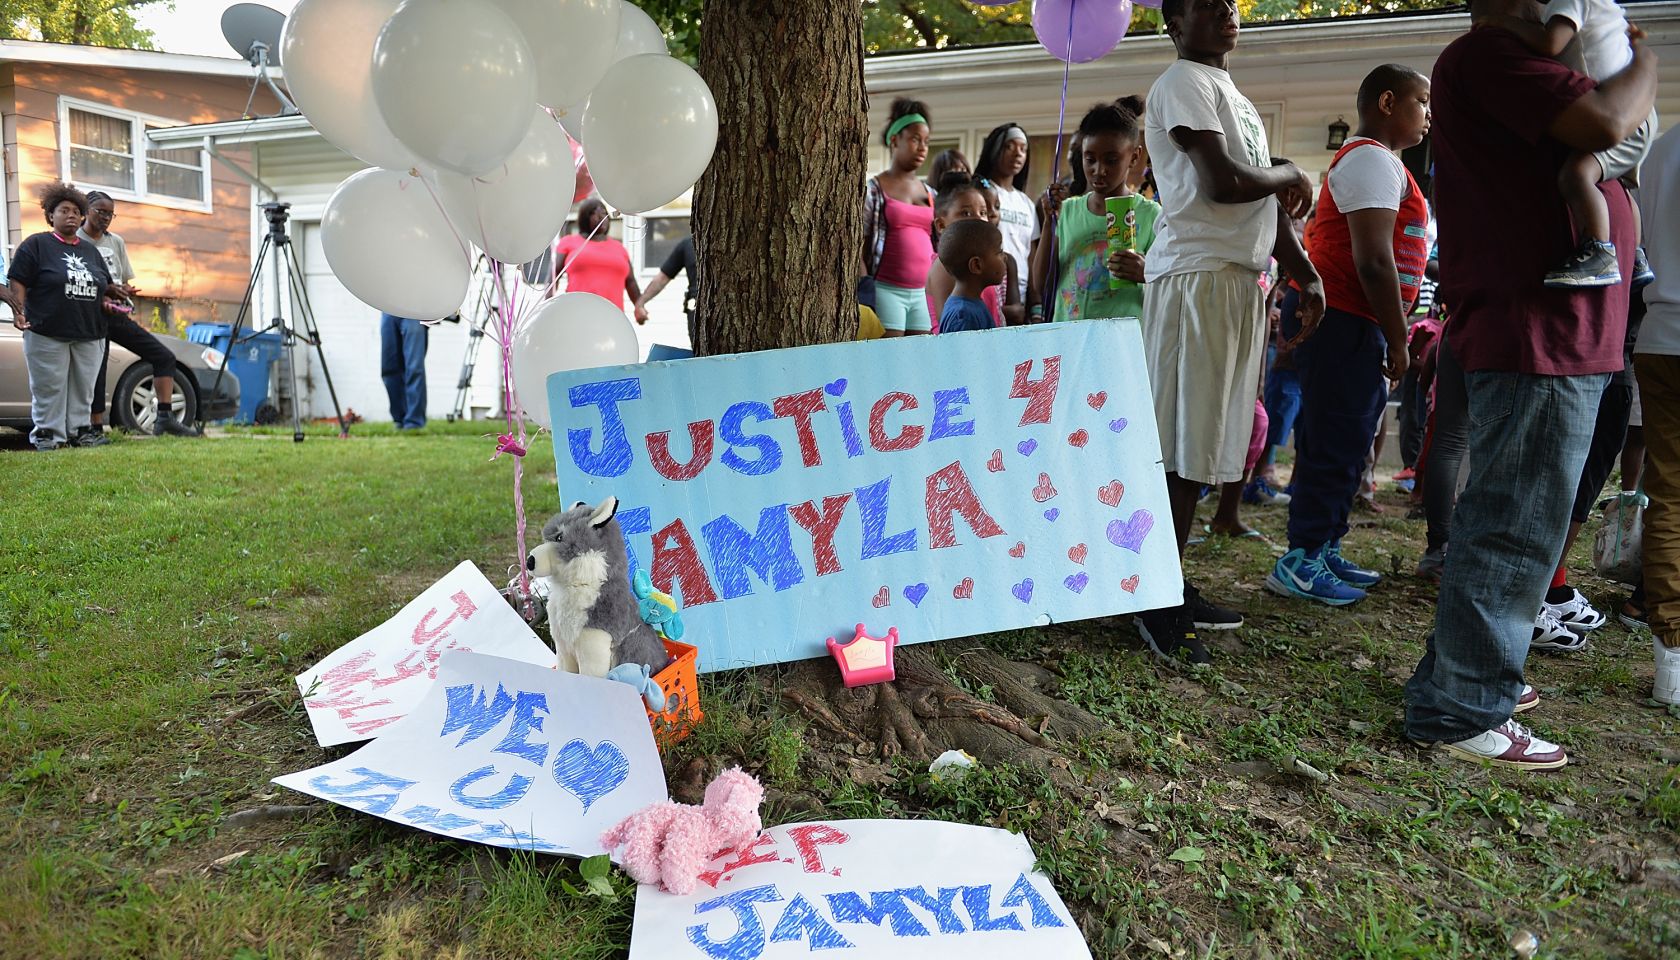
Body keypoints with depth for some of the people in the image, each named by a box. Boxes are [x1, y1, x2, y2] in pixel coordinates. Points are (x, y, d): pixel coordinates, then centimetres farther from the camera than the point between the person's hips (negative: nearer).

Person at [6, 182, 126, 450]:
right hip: (47, 333, -5)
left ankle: (79, 430, 15)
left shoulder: (90, 250, 18)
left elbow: (105, 286, 28)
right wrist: (18, 311, -15)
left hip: (88, 334, 5)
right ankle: (47, 433, 5)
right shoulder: (36, 244, 2)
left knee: (83, 387, 7)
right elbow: (18, 283, -3)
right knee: (49, 387, -2)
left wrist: (114, 293, 8)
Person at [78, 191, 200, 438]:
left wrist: (126, 293, -5)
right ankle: (96, 428, 5)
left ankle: (165, 417, -7)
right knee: (96, 372, -4)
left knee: (164, 356, -5)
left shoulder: (116, 242, 15)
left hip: (118, 315, 5)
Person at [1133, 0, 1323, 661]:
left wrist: (1307, 277, 13)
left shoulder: (1234, 97, 26)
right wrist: (1291, 173, 1)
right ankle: (1157, 600, -3)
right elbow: (1223, 183, -18)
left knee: (1204, 443, 9)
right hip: (1198, 278, -9)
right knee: (1180, 448, -9)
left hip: (1241, 280, 9)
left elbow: (1270, 205, 24)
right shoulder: (1184, 84, -4)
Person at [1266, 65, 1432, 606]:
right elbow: (1374, 260, -20)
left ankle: (1325, 551, 20)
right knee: (1336, 444, -9)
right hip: (1345, 322, -11)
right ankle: (1301, 563, -4)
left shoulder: (1373, 161, 24)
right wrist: (1397, 340, -16)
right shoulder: (1374, 160, -10)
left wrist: (1390, 338, 19)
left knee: (1348, 442, 13)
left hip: (1351, 324, 11)